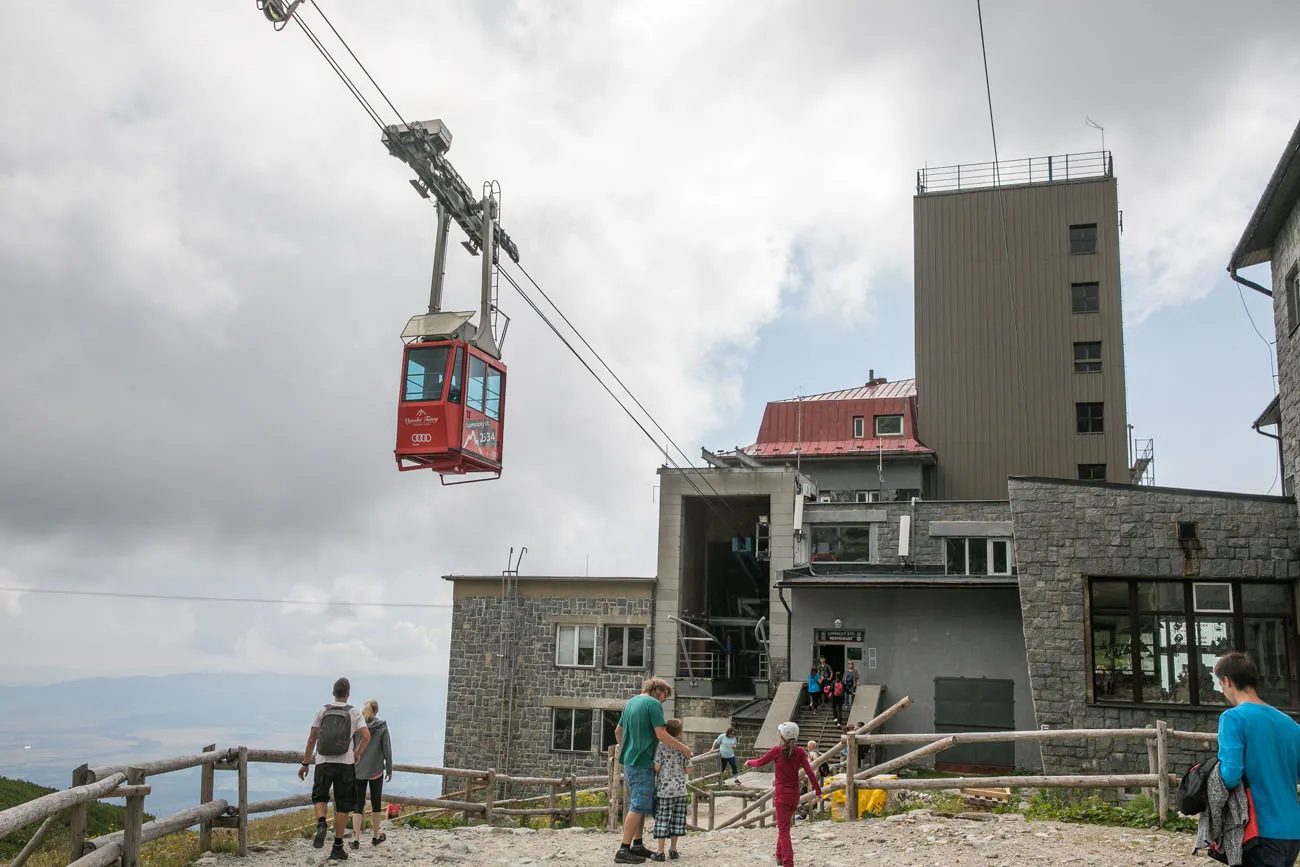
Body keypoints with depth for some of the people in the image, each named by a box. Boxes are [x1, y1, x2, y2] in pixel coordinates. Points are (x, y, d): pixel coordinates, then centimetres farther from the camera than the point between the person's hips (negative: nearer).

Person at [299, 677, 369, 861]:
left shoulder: (322, 711, 3)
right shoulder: (354, 713, 0)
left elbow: (312, 739, 2)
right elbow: (366, 736, -11)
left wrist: (305, 764, 9)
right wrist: (357, 754, 7)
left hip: (323, 762, 1)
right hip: (345, 764, -1)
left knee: (320, 797, 18)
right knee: (342, 806, 8)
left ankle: (321, 824, -13)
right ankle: (337, 848, 8)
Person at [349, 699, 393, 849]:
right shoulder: (382, 727, -7)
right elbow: (387, 750, -6)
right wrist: (389, 769, 4)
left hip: (358, 770, 1)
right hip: (376, 770, -1)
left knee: (358, 805, 5)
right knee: (376, 803, 14)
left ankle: (356, 839, -5)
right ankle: (375, 836, 25)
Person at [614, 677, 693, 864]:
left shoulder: (630, 703, 16)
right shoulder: (653, 704, -11)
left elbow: (618, 731, 25)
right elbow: (661, 735, -17)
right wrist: (683, 748, -6)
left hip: (629, 760, 9)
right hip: (642, 762, -9)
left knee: (638, 804, 17)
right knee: (639, 806, -8)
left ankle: (637, 844, 21)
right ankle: (623, 850, -10)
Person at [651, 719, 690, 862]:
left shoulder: (660, 747, -7)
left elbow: (656, 767, -12)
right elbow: (688, 770, 3)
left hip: (664, 789, -3)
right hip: (680, 790, 3)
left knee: (662, 819, 0)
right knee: (676, 820, 10)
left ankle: (660, 852, 0)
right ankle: (673, 849, 15)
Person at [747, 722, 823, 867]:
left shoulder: (777, 750, -12)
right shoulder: (800, 751, -2)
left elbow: (760, 762, 0)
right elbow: (809, 771, -5)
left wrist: (749, 762, 20)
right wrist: (818, 790, 0)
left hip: (781, 794, -5)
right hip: (795, 794, 5)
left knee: (783, 830, -5)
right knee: (785, 825, 24)